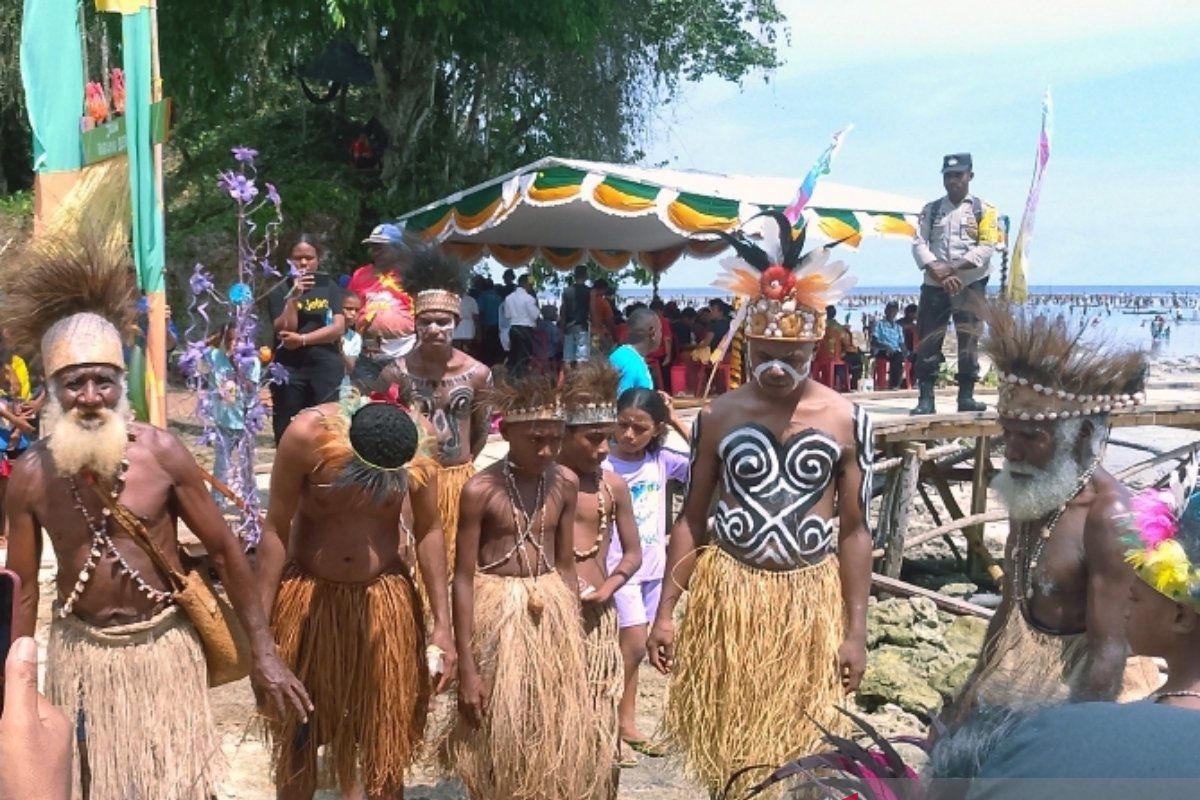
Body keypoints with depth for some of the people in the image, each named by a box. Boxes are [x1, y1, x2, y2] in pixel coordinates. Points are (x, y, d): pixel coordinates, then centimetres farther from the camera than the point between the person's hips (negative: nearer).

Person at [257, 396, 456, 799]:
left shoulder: (420, 443, -16)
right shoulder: (307, 435, -22)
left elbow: (428, 532, -4)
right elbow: (276, 530, -12)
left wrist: (442, 622, -4)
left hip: (384, 599, 1)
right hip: (308, 597, -1)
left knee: (387, 736, 10)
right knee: (297, 734, 12)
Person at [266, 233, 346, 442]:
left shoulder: (329, 287, 7)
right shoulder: (280, 291, 4)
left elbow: (339, 328, -3)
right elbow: (285, 330, -7)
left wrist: (302, 339, -11)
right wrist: (293, 297, -15)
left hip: (326, 368, 0)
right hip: (289, 369, 0)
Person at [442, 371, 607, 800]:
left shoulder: (565, 483, 1)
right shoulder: (480, 490, -13)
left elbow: (566, 565, 8)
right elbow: (463, 578, -11)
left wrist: (574, 636, 10)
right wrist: (467, 667, -13)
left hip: (552, 611, 4)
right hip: (498, 613, -4)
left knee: (559, 742, 10)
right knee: (497, 743, 6)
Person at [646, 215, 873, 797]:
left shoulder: (845, 419, -5)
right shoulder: (718, 416, -2)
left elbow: (854, 530, -1)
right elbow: (691, 518, 3)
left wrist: (856, 632, -2)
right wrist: (665, 611, 1)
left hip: (810, 601, 0)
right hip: (727, 595, 1)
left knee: (797, 753, 10)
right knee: (724, 751, 11)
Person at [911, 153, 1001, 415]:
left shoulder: (984, 210, 6)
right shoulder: (930, 210, 13)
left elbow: (986, 247, -5)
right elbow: (919, 244, 2)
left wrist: (952, 268, -16)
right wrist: (938, 272, -14)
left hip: (971, 284, -2)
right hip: (934, 285, 2)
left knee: (968, 340, -1)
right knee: (928, 340, -2)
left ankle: (966, 395, 6)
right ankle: (926, 398, 0)